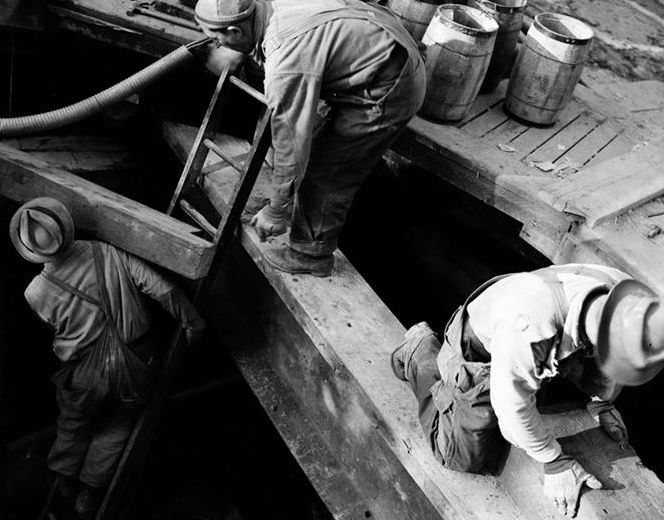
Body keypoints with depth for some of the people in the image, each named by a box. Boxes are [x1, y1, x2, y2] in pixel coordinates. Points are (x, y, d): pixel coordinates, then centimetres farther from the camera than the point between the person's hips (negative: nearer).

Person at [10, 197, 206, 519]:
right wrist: (191, 321, -4)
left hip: (84, 377, -1)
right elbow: (160, 288, -15)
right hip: (134, 368, 1)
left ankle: (65, 488, 47)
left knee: (73, 428, 29)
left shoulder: (36, 294, -16)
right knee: (114, 430, 24)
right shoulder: (106, 254, -16)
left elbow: (55, 328, 4)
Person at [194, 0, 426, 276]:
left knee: (320, 169, -2)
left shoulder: (287, 66, -30)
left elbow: (292, 144, -23)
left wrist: (276, 212, -10)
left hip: (388, 92, -9)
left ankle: (310, 254, 15)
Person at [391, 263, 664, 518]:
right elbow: (512, 405, -31)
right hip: (479, 355, -6)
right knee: (464, 455, 4)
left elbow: (611, 349, -3)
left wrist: (603, 403, 9)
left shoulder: (625, 297, -28)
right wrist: (555, 463, -18)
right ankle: (421, 351, 17)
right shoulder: (528, 329, -48)